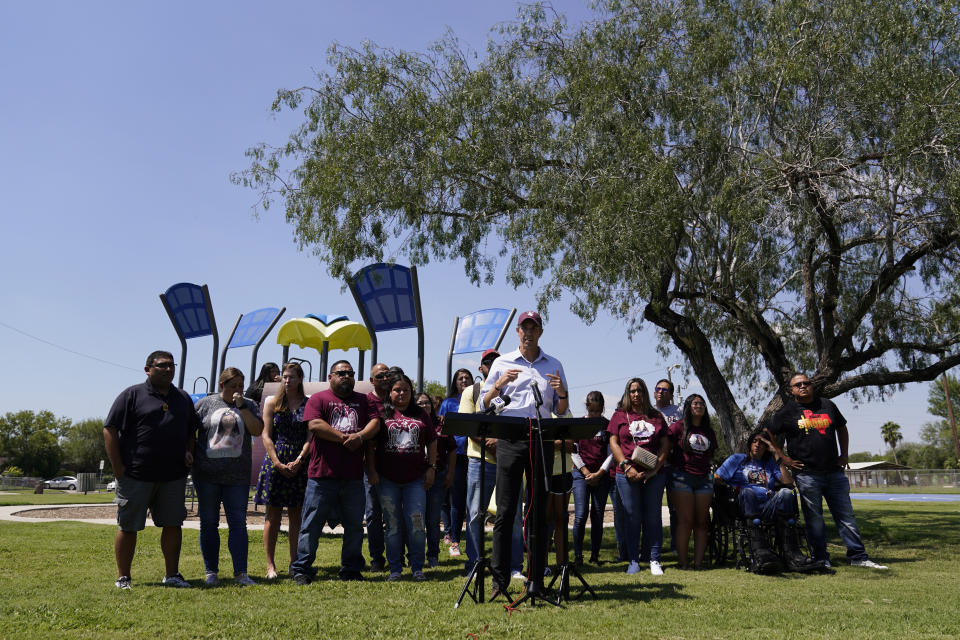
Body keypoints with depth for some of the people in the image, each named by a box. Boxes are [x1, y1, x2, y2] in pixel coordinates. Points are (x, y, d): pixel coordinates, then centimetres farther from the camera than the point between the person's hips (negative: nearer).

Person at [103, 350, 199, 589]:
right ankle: (123, 577, 16)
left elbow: (192, 431, 25)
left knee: (173, 524, 6)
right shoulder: (132, 395, -1)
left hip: (173, 476, 4)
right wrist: (118, 468, -9)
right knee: (128, 527, 4)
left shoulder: (183, 397, 15)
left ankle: (172, 574, 17)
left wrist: (188, 453, 7)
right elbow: (110, 430, -5)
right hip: (136, 476, -4)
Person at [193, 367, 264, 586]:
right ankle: (211, 572, 16)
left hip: (238, 476, 0)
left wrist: (242, 407, -9)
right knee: (209, 523, 7)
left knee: (238, 523, -2)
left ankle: (240, 573, 1)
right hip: (207, 474, 0)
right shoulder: (206, 403, 5)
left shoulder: (249, 405, 9)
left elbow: (257, 430, -4)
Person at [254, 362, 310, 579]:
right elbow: (266, 435, 1)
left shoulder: (309, 404, 4)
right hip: (275, 461, 0)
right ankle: (270, 565, 7)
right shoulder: (272, 402, 6)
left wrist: (298, 461, -12)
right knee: (273, 514, 2)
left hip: (300, 463, 0)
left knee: (296, 514, 5)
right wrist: (278, 463, -9)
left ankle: (294, 562, 13)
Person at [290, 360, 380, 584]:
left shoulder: (362, 400, 17)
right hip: (322, 475, -4)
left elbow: (375, 422, 6)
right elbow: (314, 424, -11)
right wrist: (344, 437, -12)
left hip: (353, 477, 4)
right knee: (312, 524, 0)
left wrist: (360, 436, -13)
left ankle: (351, 569, 21)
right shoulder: (318, 399, 4)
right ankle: (302, 569, 8)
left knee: (354, 525, 10)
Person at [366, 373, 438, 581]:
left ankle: (417, 568, 10)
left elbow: (432, 442, 14)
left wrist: (431, 467, 6)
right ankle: (395, 569, 15)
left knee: (417, 524, -3)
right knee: (393, 525, 5)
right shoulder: (382, 414, 5)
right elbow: (370, 444, 3)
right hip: (388, 479, -1)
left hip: (415, 478, 1)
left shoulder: (421, 415, 11)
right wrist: (372, 470, -4)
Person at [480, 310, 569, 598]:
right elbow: (483, 404, 9)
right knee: (505, 510, -4)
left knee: (539, 511, 2)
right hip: (510, 441, -1)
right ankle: (500, 580, 1)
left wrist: (562, 393, -6)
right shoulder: (502, 363, 12)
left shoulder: (554, 366, 15)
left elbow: (561, 411, 16)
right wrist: (499, 385, -10)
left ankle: (535, 580, 8)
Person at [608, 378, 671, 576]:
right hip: (628, 475, -1)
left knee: (653, 517, 3)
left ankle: (654, 560, 11)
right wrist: (626, 466, -9)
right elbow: (613, 442, 3)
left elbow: (665, 445, 9)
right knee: (632, 517, 2)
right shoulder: (620, 415, 8)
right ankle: (633, 561, 11)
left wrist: (655, 468, -4)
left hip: (654, 474, 1)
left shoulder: (656, 416, 12)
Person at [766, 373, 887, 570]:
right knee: (814, 519, 2)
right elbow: (770, 436, 7)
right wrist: (784, 458, -1)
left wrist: (844, 455, 15)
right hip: (806, 474, -3)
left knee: (846, 515, 5)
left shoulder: (828, 406, 12)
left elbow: (842, 428, 24)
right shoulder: (787, 412, 2)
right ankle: (821, 559, 12)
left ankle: (858, 557, 11)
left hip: (834, 472, 3)